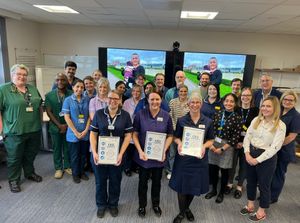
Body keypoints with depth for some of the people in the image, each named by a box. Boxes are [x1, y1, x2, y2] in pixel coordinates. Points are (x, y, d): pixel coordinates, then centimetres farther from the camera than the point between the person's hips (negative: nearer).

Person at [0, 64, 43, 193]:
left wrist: (40, 122, 11)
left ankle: (30, 173, 38)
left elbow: (39, 107, 15)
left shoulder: (33, 89, 9)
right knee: (14, 157, 10)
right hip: (15, 131, -4)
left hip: (34, 130, 5)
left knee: (31, 154, 18)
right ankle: (13, 180, 27)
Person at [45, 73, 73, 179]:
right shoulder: (49, 95, -1)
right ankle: (58, 168, 26)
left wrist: (67, 125, -8)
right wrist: (59, 125, -9)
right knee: (57, 148, 11)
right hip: (55, 126, 1)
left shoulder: (72, 94, -5)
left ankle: (67, 166, 28)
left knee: (67, 147, 10)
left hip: (69, 126, -1)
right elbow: (49, 112, -3)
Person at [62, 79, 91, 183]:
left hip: (85, 133, 2)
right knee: (75, 155, 11)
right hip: (73, 134, -2)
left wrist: (86, 130, -8)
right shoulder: (68, 100, -4)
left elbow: (90, 116, 2)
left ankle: (82, 172, 33)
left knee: (83, 154, 14)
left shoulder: (87, 100, 2)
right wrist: (76, 132, -11)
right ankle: (75, 174, 29)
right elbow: (67, 118, -7)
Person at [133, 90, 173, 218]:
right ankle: (142, 205, 38)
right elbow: (135, 134, -6)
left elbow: (170, 136, 1)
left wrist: (164, 151, -12)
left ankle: (156, 204, 43)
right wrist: (140, 151, -16)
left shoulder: (166, 116, -5)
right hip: (144, 155, -1)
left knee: (157, 181, 19)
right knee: (143, 182, 15)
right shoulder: (140, 114, -10)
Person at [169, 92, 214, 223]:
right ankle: (181, 212, 29)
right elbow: (176, 137, 4)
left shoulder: (208, 122, 0)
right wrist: (179, 143, -17)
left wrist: (204, 146, -14)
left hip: (199, 158, 1)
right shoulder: (181, 120, -2)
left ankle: (187, 208, 41)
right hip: (183, 157, -1)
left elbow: (211, 140, 6)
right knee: (181, 185, 5)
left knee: (194, 185, 13)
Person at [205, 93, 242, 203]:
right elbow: (212, 129, 3)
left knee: (224, 171, 11)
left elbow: (236, 137, -11)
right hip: (214, 143, 3)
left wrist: (222, 148, -13)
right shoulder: (218, 113, 1)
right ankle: (213, 190, 34)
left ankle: (221, 193, 33)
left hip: (227, 146, -3)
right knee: (212, 168, 11)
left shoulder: (237, 118, -9)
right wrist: (211, 144, -8)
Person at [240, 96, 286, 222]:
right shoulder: (256, 120, 1)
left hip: (267, 158, -5)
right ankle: (250, 206, 39)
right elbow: (247, 137, 2)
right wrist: (247, 154, -10)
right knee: (250, 181, 18)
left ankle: (261, 212, 33)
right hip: (251, 154, 5)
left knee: (264, 185, 12)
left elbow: (275, 147, -17)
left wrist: (258, 160, -17)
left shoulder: (280, 126, -13)